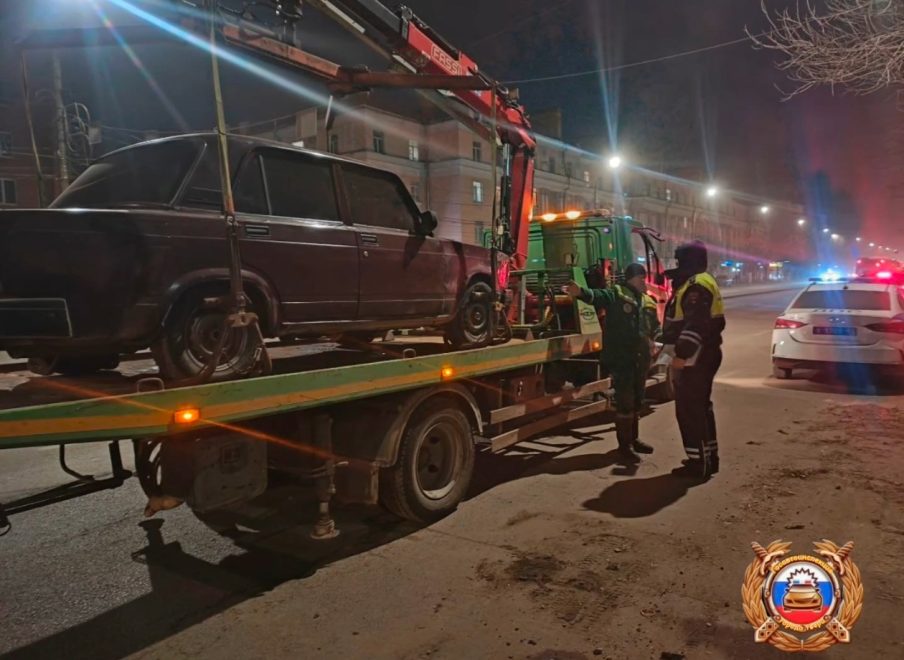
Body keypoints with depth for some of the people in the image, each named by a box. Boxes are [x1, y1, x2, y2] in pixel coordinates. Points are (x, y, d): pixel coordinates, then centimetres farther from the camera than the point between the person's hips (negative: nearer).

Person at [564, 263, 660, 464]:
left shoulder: (649, 302, 14)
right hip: (621, 359, -7)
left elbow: (655, 326, 30)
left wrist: (653, 341, 12)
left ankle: (633, 439, 32)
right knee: (625, 402, -6)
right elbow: (598, 296, -28)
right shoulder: (617, 294, -7)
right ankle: (624, 445, 3)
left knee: (637, 401, 17)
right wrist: (581, 292, -48)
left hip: (641, 359, 7)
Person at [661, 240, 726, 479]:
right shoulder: (696, 283, 19)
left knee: (689, 410, -6)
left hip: (693, 358, -11)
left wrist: (682, 354, -26)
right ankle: (708, 457, 24)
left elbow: (695, 325, -25)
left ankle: (699, 462, -2)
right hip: (700, 356, 11)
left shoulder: (697, 285, -16)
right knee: (700, 407, 16)